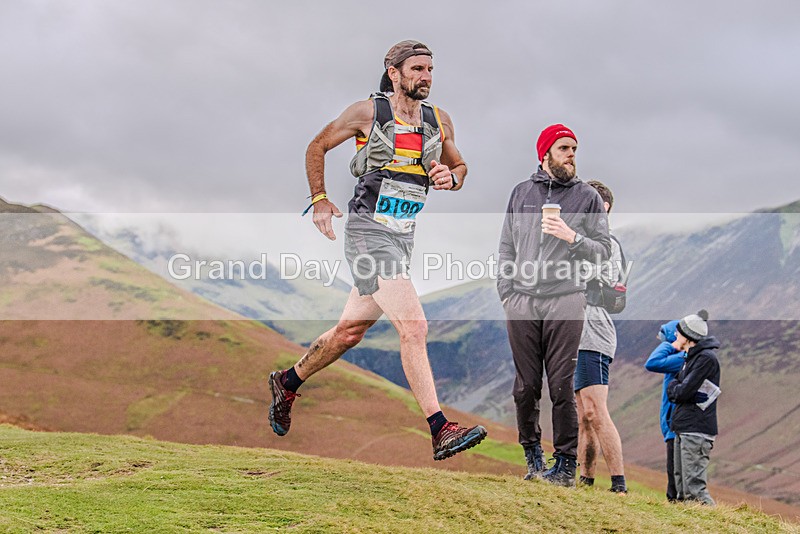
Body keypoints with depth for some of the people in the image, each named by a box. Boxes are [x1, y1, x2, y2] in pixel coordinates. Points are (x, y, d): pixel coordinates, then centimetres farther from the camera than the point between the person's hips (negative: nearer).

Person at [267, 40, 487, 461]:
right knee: (414, 327, -19)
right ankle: (440, 432, -20)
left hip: (403, 237, 7)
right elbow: (317, 147, 7)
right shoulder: (367, 113, -6)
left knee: (349, 332, 17)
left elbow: (459, 166, 21)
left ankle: (287, 383, 40)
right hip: (368, 233, -7)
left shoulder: (440, 121, 8)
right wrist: (319, 200, 1)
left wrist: (450, 178, -2)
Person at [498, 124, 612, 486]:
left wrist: (572, 237, -11)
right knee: (526, 386, 3)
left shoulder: (587, 196, 9)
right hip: (521, 303, 2)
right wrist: (506, 293, 7)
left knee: (562, 388, -4)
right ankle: (532, 454, 17)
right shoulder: (521, 193, 15)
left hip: (565, 303, -2)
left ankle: (566, 463, 2)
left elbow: (604, 249, 6)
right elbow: (507, 248, 15)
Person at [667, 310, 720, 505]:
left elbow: (684, 391, -17)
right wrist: (675, 388, -1)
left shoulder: (707, 358, -12)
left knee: (694, 486, -14)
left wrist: (676, 388, 3)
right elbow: (671, 391, 20)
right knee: (682, 489, 10)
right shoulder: (692, 357, 19)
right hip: (683, 428, 10)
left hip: (696, 430, -10)